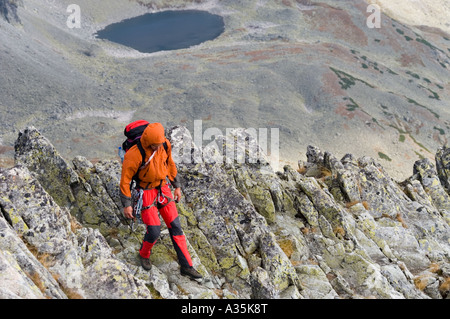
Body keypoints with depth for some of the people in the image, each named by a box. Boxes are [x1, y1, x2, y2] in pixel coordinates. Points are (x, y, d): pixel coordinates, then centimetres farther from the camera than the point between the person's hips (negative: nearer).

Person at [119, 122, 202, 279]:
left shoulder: (165, 144, -11)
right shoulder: (135, 154, -28)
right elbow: (125, 178, -18)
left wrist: (177, 186, 13)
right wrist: (126, 205, -15)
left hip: (162, 188, 5)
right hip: (145, 192, -5)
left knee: (175, 225, 2)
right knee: (154, 230, -11)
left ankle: (186, 266, 9)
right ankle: (144, 254, 25)